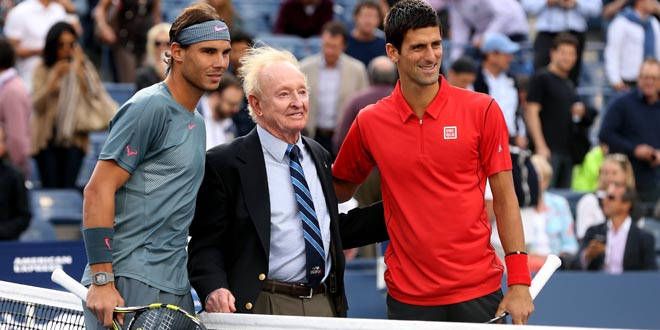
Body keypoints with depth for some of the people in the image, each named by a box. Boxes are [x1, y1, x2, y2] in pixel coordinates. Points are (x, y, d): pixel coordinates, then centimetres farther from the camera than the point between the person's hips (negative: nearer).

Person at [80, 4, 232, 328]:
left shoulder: (197, 122, 18)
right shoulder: (150, 107, -9)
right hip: (129, 286, -8)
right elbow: (98, 190, -14)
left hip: (175, 290, 8)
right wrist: (102, 281, -21)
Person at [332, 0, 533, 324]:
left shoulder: (482, 111, -2)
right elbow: (340, 189, 16)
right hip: (408, 296, 1)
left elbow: (504, 199, -1)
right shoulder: (369, 123, 2)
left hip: (477, 292, -1)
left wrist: (519, 282, -7)